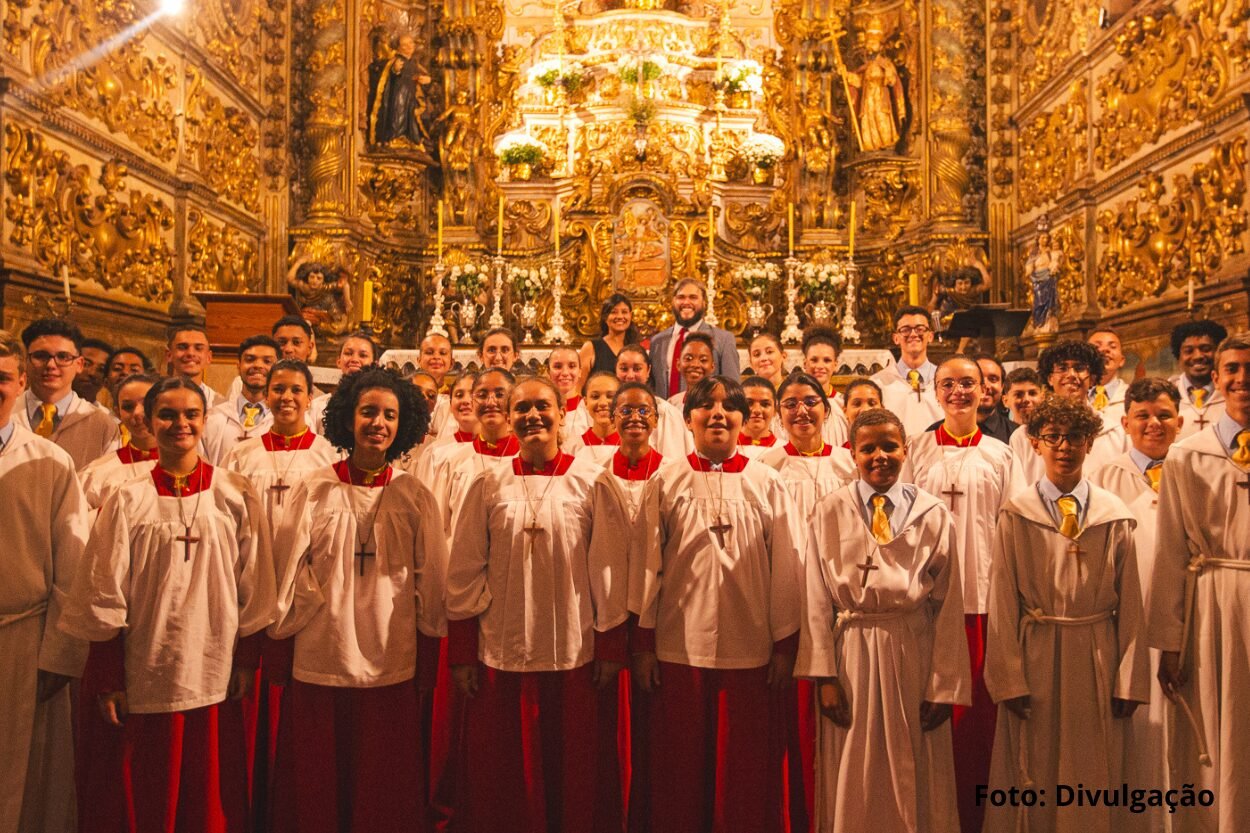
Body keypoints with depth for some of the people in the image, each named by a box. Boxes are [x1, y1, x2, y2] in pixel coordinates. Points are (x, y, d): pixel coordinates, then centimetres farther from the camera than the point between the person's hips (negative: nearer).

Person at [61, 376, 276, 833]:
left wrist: (247, 659, 1)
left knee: (213, 793, 10)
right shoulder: (128, 499, -1)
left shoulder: (235, 494, -1)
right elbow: (106, 597, 0)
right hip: (148, 673, 0)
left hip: (214, 672, 0)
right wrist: (108, 680, -1)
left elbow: (253, 586, 2)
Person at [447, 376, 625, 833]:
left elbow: (608, 569, 0)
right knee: (499, 773, 12)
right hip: (500, 650, 1)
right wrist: (461, 653, 0)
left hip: (572, 651, 0)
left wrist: (611, 645, 0)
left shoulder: (590, 481, -2)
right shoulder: (488, 484, 0)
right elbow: (464, 571, 2)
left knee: (568, 773, 12)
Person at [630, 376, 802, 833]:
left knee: (747, 772, 10)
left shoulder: (767, 483, 2)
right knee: (680, 768, 11)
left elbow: (785, 568, 3)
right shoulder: (666, 481, 1)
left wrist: (785, 645, 2)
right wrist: (642, 642, 1)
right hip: (680, 647, 0)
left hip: (749, 650, 0)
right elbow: (646, 563, 2)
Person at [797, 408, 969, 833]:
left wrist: (943, 686, -4)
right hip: (851, 652, 0)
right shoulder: (829, 512, -1)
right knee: (852, 784, 11)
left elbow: (949, 606, -1)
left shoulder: (933, 514, 0)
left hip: (914, 651, 0)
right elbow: (817, 601, -2)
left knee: (915, 780, 12)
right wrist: (824, 677, -6)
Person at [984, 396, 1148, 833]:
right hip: (1036, 657, -1)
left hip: (1098, 661, 2)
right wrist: (1009, 678, -8)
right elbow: (1002, 600, -4)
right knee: (1033, 779, 9)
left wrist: (1130, 680, -1)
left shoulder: (1115, 515, 2)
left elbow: (1130, 602, 3)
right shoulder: (1016, 513, -4)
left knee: (1094, 782, 12)